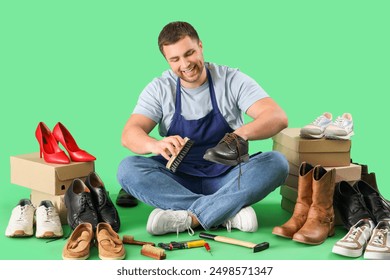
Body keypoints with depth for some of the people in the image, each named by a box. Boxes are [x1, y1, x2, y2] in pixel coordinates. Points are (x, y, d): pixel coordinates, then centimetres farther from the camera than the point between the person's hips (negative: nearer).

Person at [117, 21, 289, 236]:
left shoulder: (233, 80, -5)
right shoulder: (160, 89, -1)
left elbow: (278, 118, -18)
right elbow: (129, 134, -13)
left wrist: (242, 134, -40)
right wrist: (155, 144, -38)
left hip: (227, 180, -1)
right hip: (179, 180, 1)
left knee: (276, 163, -27)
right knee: (128, 169, -26)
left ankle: (189, 217, -33)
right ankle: (230, 212, -31)